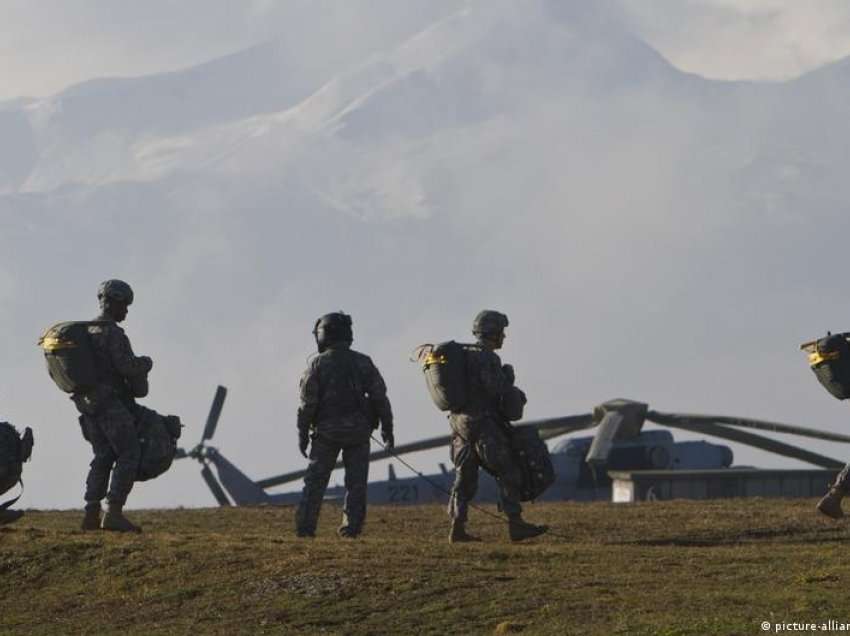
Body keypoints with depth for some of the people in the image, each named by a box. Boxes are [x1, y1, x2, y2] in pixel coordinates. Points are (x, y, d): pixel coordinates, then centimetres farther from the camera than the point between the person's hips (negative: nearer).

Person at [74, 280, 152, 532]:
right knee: (129, 455, -6)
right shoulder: (112, 333, -15)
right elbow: (126, 366, -22)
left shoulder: (84, 331, 13)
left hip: (89, 404, 9)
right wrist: (145, 363, -1)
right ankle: (114, 513, -15)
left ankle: (92, 515, 9)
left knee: (103, 457, 14)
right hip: (112, 404, -9)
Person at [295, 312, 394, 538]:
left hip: (326, 432, -1)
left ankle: (305, 526, 2)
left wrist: (303, 434, 1)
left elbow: (307, 403, -6)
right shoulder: (363, 363, 1)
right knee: (356, 482, 5)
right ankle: (351, 527, -1)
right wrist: (387, 429, 6)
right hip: (357, 431, 1)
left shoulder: (318, 364, -4)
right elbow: (380, 398, 0)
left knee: (315, 481, 6)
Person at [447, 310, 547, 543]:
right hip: (483, 425, -9)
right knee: (508, 473, -4)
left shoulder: (463, 354, 15)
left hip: (460, 423, 9)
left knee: (465, 477, 8)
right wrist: (508, 373, -1)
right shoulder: (485, 357, -14)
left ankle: (458, 528, 3)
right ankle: (516, 525, -6)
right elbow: (498, 390, -21)